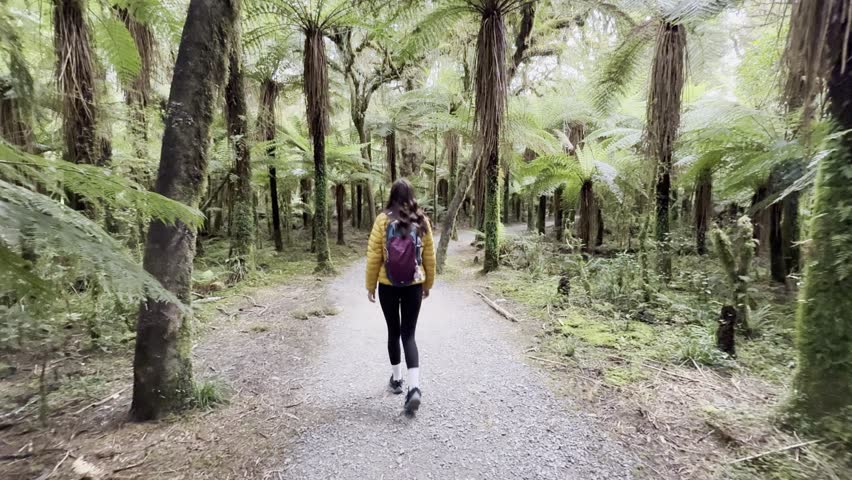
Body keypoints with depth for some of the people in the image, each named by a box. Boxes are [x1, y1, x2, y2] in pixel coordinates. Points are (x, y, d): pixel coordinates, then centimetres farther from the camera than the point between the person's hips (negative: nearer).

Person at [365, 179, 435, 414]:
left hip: (388, 285, -1)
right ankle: (414, 387, -8)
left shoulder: (383, 220, -8)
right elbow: (429, 257, 4)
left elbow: (373, 256, -7)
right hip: (414, 285, 1)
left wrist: (370, 285, 3)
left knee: (394, 331, 16)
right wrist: (428, 284, 17)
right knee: (409, 334, 5)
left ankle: (396, 378, 30)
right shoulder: (421, 221, -1)